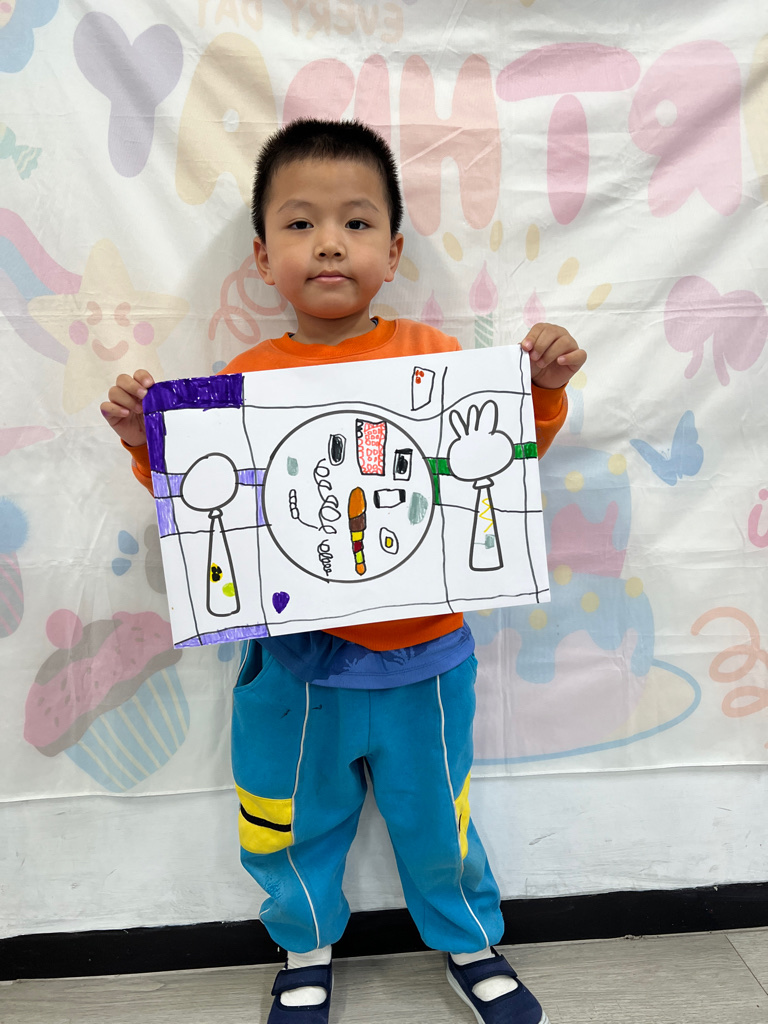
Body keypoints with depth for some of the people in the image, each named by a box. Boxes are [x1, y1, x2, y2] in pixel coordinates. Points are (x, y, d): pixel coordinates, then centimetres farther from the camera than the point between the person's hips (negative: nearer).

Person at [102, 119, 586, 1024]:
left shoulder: (434, 356, -6)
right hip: (295, 661, 1)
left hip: (421, 656, 0)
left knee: (434, 817, 20)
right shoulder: (245, 378, -6)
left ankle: (470, 944, 50)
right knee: (295, 824, 20)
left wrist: (543, 390, -14)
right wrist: (147, 441, -13)